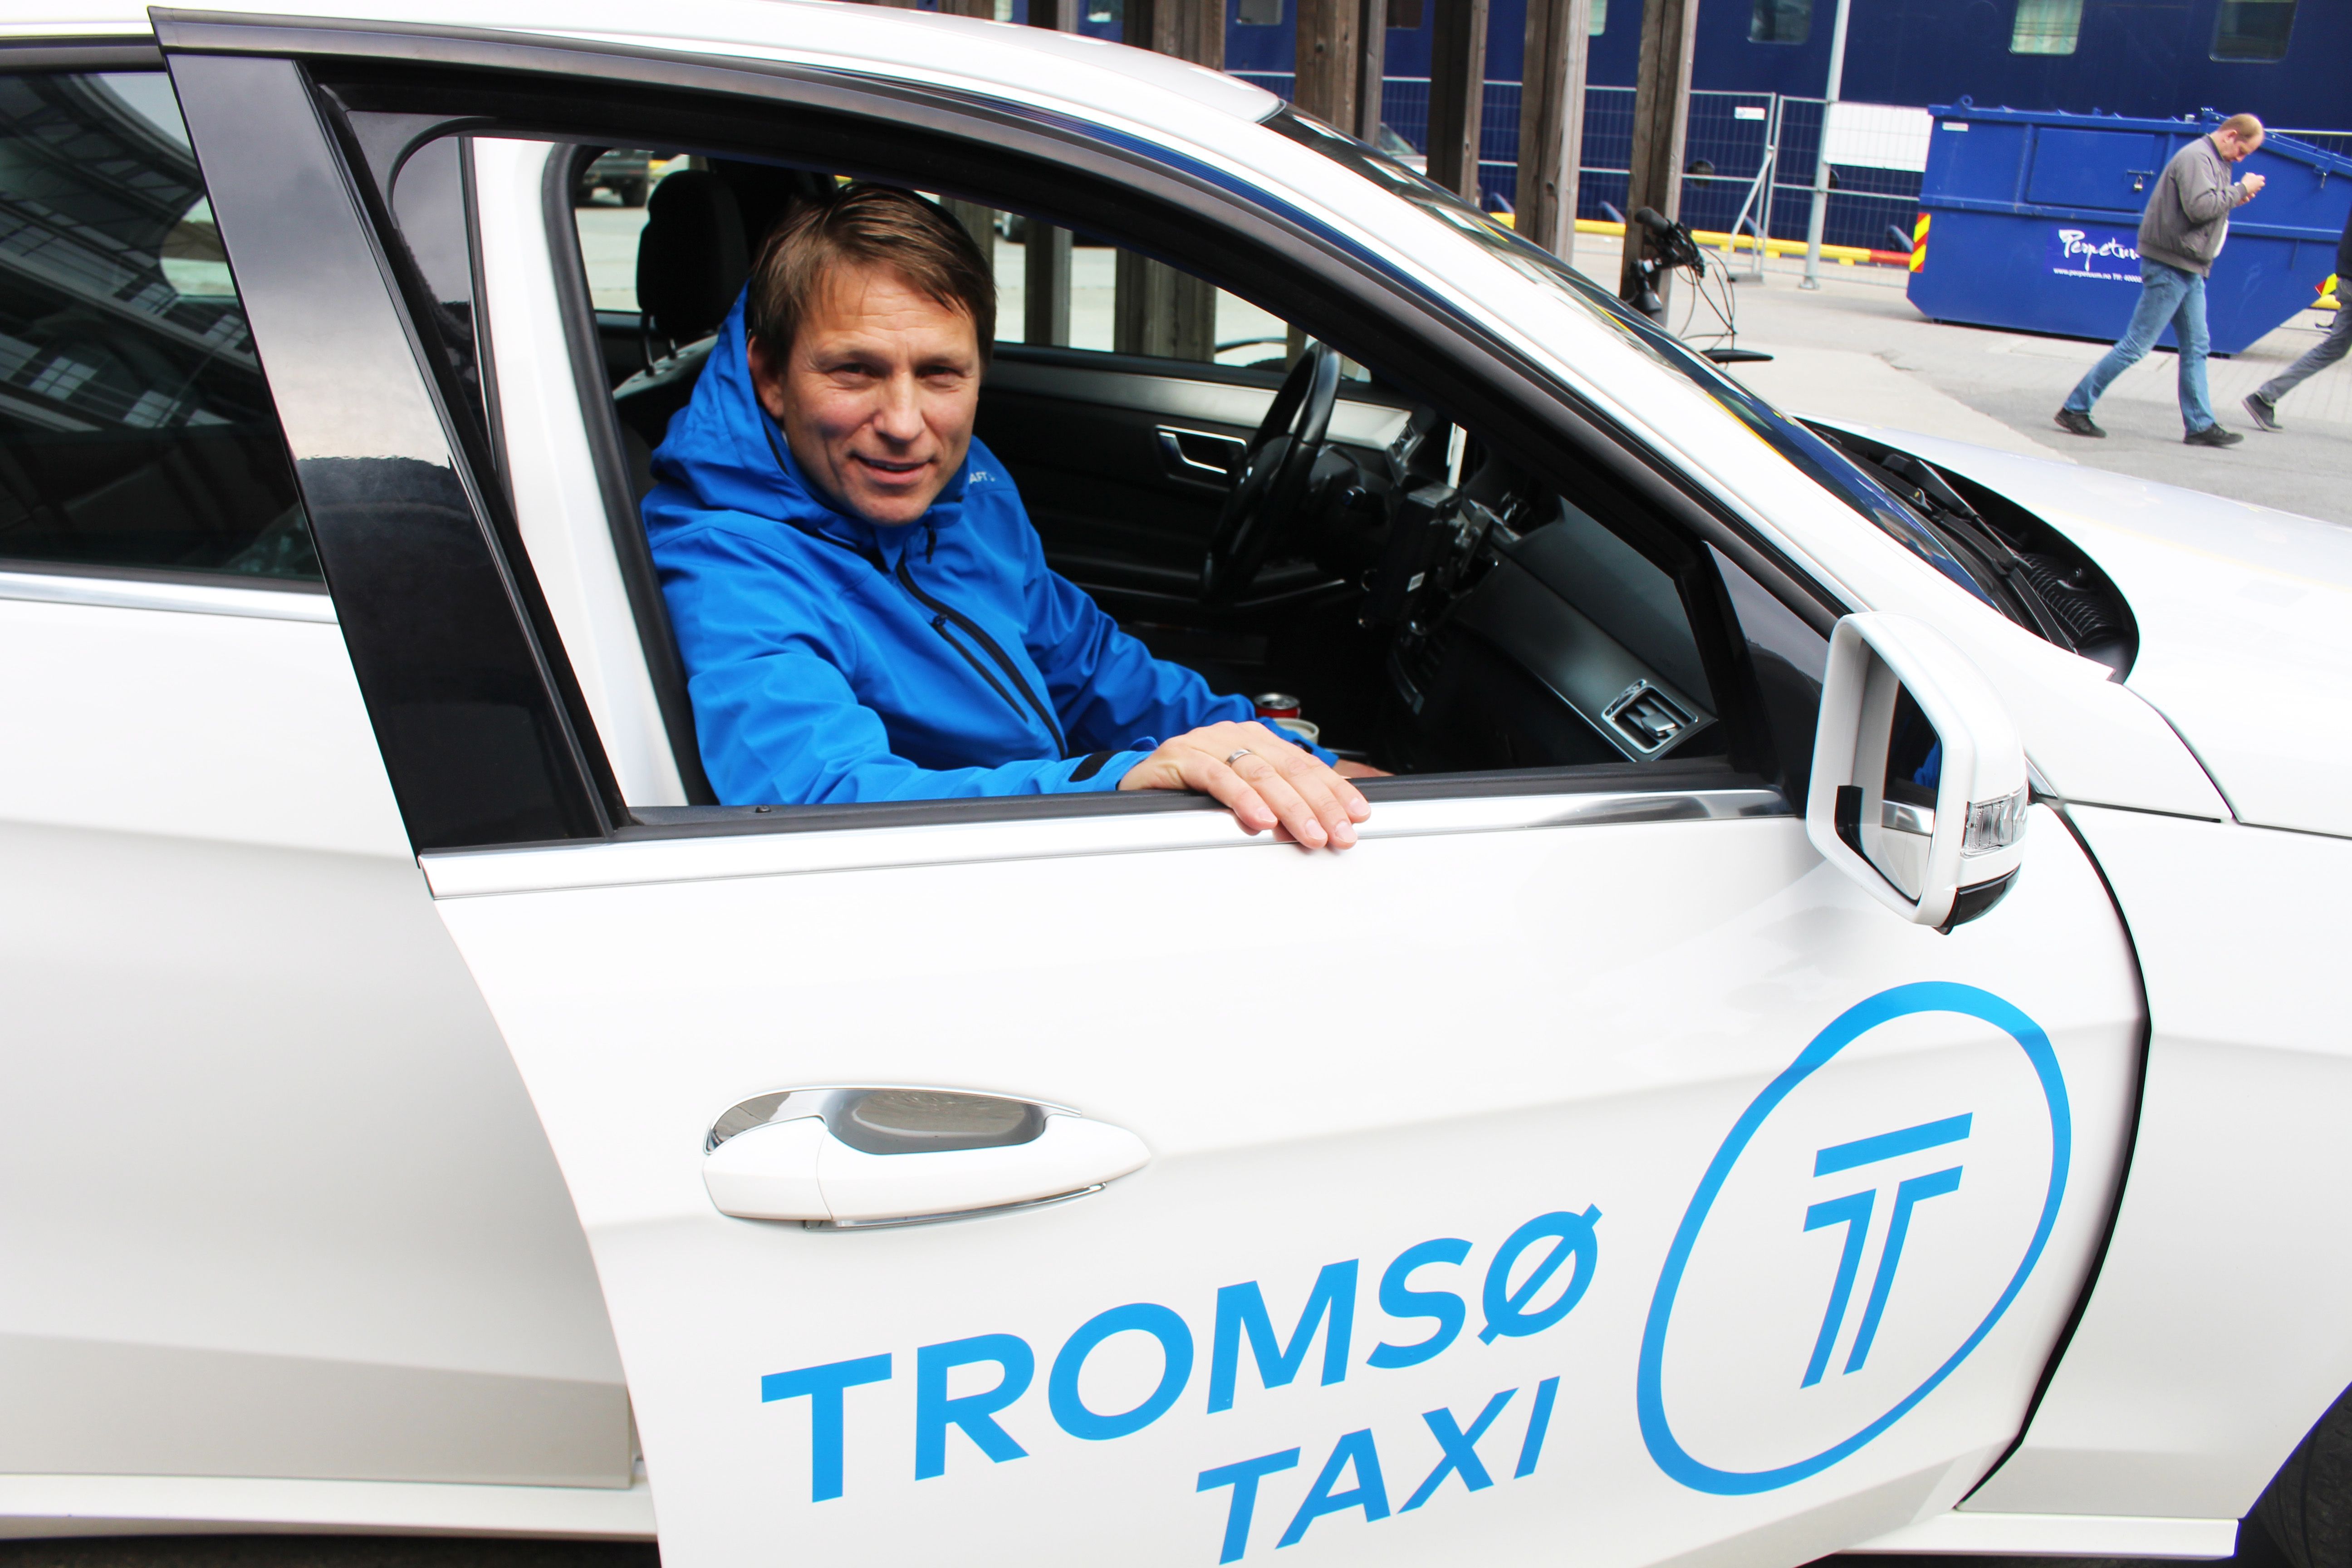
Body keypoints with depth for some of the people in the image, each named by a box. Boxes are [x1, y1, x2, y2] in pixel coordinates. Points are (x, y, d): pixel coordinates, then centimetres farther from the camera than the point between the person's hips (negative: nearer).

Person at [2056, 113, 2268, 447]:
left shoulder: (2214, 161, 18)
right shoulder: (2196, 157, -13)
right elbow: (2200, 207, -26)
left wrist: (2233, 199, 4)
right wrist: (2241, 190, -14)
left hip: (2188, 269, 10)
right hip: (2170, 265, -10)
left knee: (2196, 348, 10)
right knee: (2136, 345, -8)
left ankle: (2201, 426, 13)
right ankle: (2075, 409, -4)